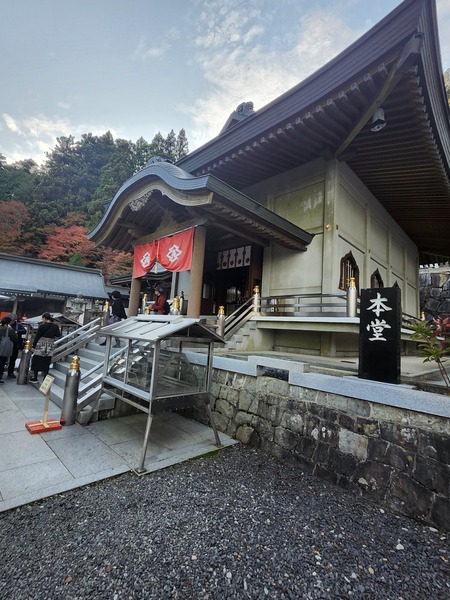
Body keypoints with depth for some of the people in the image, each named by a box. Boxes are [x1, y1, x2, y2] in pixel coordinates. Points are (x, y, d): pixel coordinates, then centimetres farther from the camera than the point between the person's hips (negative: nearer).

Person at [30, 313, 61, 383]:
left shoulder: (42, 326, -9)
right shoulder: (55, 326, -1)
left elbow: (37, 336, -6)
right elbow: (58, 335, 6)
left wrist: (33, 346, 1)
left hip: (40, 346, -3)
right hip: (50, 347, 3)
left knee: (36, 362, 11)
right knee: (46, 363, 8)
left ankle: (34, 378, 17)